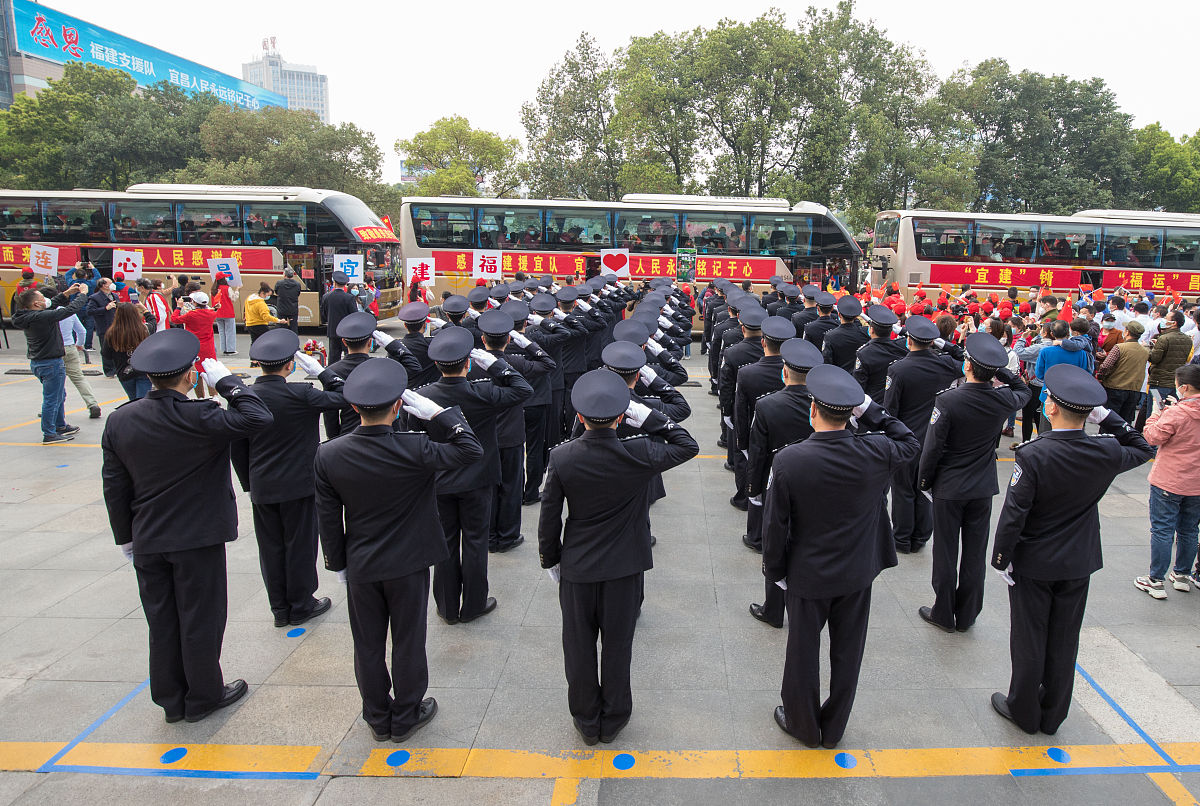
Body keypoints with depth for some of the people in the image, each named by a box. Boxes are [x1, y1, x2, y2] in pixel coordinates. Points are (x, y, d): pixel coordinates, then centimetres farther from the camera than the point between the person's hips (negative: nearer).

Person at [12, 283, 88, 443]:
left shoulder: (28, 316, 3)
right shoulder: (42, 317, -24)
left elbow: (52, 305, 18)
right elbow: (70, 310, -20)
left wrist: (67, 293, 13)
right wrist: (81, 294, -6)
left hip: (37, 362, 10)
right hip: (51, 363, -10)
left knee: (60, 396, 24)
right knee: (52, 399, 1)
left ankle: (60, 426, 37)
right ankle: (49, 434, 9)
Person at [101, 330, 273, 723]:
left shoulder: (119, 421, -4)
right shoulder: (200, 419, -23)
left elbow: (115, 487, 3)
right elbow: (258, 417, -25)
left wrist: (126, 537, 13)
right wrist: (225, 380, -15)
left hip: (147, 542, 5)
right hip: (198, 538, -5)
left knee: (162, 620, 17)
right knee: (200, 618, 11)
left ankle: (171, 700, 33)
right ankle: (203, 697, 26)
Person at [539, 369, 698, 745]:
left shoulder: (561, 457, -18)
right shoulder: (638, 455, -21)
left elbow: (548, 518, -8)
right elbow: (688, 446, -2)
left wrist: (550, 560, 7)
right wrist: (649, 418, -9)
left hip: (577, 568, 1)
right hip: (624, 569, 0)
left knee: (579, 647, 18)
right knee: (617, 645, 18)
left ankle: (586, 720, 36)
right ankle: (613, 719, 36)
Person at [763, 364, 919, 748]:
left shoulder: (787, 461, -24)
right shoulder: (874, 453, -18)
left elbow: (775, 526, -15)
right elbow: (911, 444, 6)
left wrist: (775, 571, 1)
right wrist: (871, 411, -3)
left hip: (808, 575, -2)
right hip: (858, 573, 3)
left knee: (804, 652, 18)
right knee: (847, 651, 21)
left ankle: (803, 725, 38)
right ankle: (833, 728, 40)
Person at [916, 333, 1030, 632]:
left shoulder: (947, 400, -22)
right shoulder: (1003, 400, -10)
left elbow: (932, 447, -17)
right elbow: (1024, 391, 17)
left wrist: (924, 481, -2)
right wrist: (1000, 370, 5)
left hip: (949, 487, -3)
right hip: (983, 487, 4)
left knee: (946, 552, 9)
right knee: (975, 553, 14)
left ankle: (944, 614, 21)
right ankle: (967, 616, 26)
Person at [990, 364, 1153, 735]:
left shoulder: (1032, 455, -25)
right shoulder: (1106, 454, -13)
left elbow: (1013, 514, -21)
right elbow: (1142, 449, 12)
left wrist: (1001, 559, -8)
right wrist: (1107, 418, -2)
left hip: (1033, 564, -4)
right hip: (1079, 564, 4)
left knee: (1029, 640, 12)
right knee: (1063, 642, 17)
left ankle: (1024, 712, 27)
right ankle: (1052, 716, 32)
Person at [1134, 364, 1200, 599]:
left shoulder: (1174, 414, -21)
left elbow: (1153, 437, -15)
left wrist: (1156, 412, -3)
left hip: (1168, 482, -6)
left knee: (1162, 530, 0)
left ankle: (1156, 581, 4)